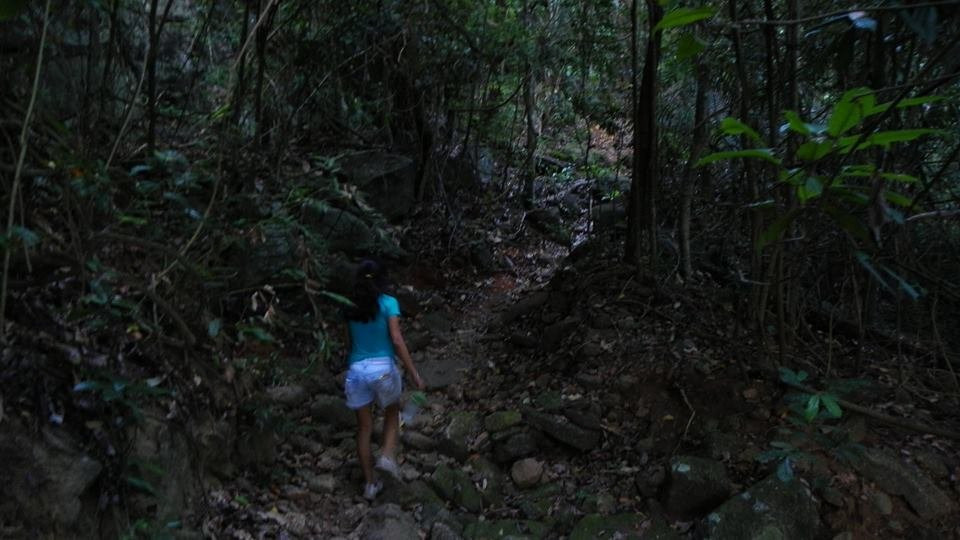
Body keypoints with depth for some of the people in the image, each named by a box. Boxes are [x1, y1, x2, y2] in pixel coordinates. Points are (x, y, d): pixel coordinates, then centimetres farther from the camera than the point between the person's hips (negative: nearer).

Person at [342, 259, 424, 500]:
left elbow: (349, 342, 7)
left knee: (364, 428, 12)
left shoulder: (351, 306, 4)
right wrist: (413, 373, -12)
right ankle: (387, 455, 4)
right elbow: (397, 340, -14)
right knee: (392, 413, 25)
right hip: (383, 367, -2)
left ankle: (370, 483, 19)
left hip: (356, 370, 3)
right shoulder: (388, 303, -6)